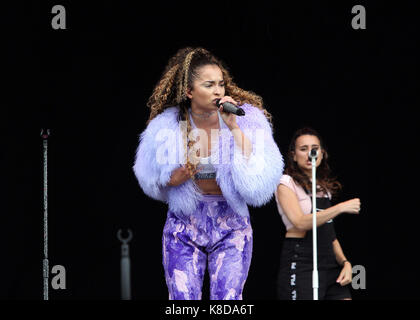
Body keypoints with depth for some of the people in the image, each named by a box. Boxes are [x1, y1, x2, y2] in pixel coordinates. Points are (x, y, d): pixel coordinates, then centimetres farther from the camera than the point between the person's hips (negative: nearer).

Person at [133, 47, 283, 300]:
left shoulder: (246, 119, -9)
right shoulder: (167, 126, -5)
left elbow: (258, 177, -21)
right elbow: (150, 179, 10)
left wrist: (234, 128, -25)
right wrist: (172, 180, -13)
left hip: (231, 224, -1)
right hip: (184, 222, 1)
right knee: (183, 298, -4)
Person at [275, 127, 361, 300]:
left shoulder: (324, 186, 19)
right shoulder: (286, 183, -2)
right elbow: (301, 222, -17)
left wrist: (345, 263, 5)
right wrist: (341, 208, -17)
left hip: (330, 264, 6)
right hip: (301, 263, -6)